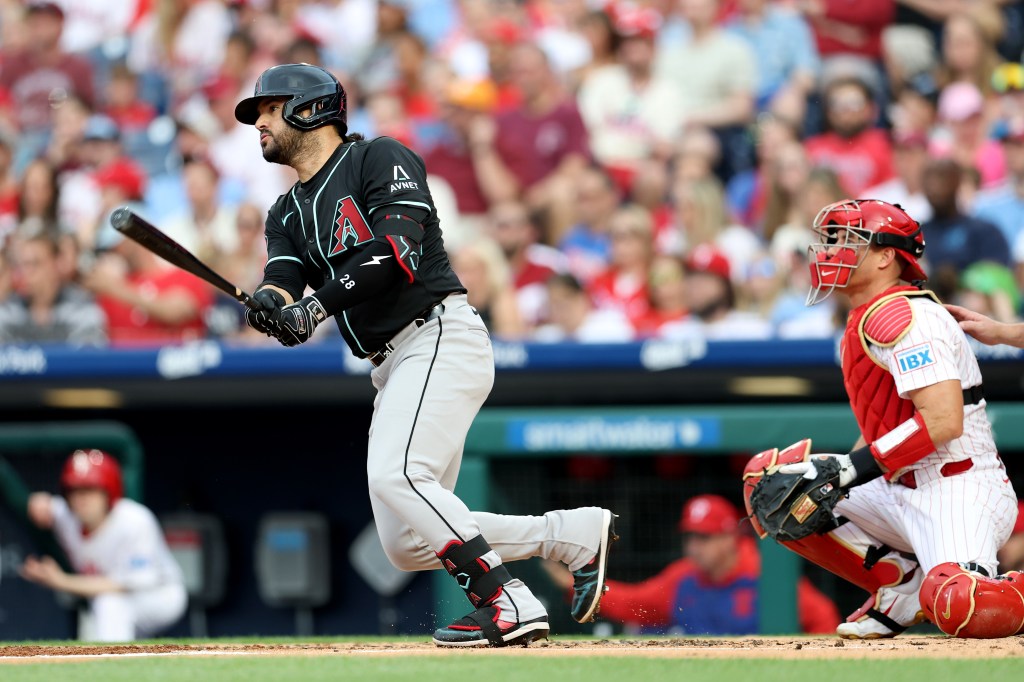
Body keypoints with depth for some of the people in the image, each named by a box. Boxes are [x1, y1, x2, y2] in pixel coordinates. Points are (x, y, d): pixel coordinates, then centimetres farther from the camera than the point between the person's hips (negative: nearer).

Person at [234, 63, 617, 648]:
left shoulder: (380, 160, -1)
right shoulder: (288, 214, 21)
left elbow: (398, 253, -16)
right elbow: (284, 284, 3)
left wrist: (315, 306, -23)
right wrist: (269, 305, -22)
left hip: (440, 336, -9)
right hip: (394, 368, 9)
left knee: (395, 477, -28)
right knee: (407, 544, 2)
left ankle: (507, 604, -26)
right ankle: (576, 533, 10)